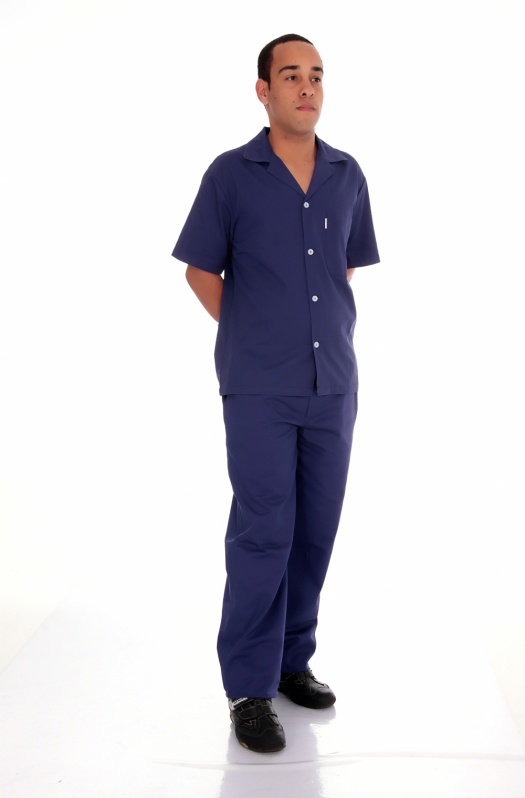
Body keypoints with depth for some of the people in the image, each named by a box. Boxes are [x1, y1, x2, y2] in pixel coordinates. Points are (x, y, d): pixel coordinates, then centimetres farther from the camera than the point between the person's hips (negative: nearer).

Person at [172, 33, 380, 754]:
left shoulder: (348, 176, 9)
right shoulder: (231, 175, -1)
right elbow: (201, 270, 5)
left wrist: (335, 340, 13)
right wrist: (254, 340, 4)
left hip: (333, 384, 4)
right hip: (260, 390, -4)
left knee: (316, 532, 9)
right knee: (263, 533, -5)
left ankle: (293, 660, 25)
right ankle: (250, 687, 7)